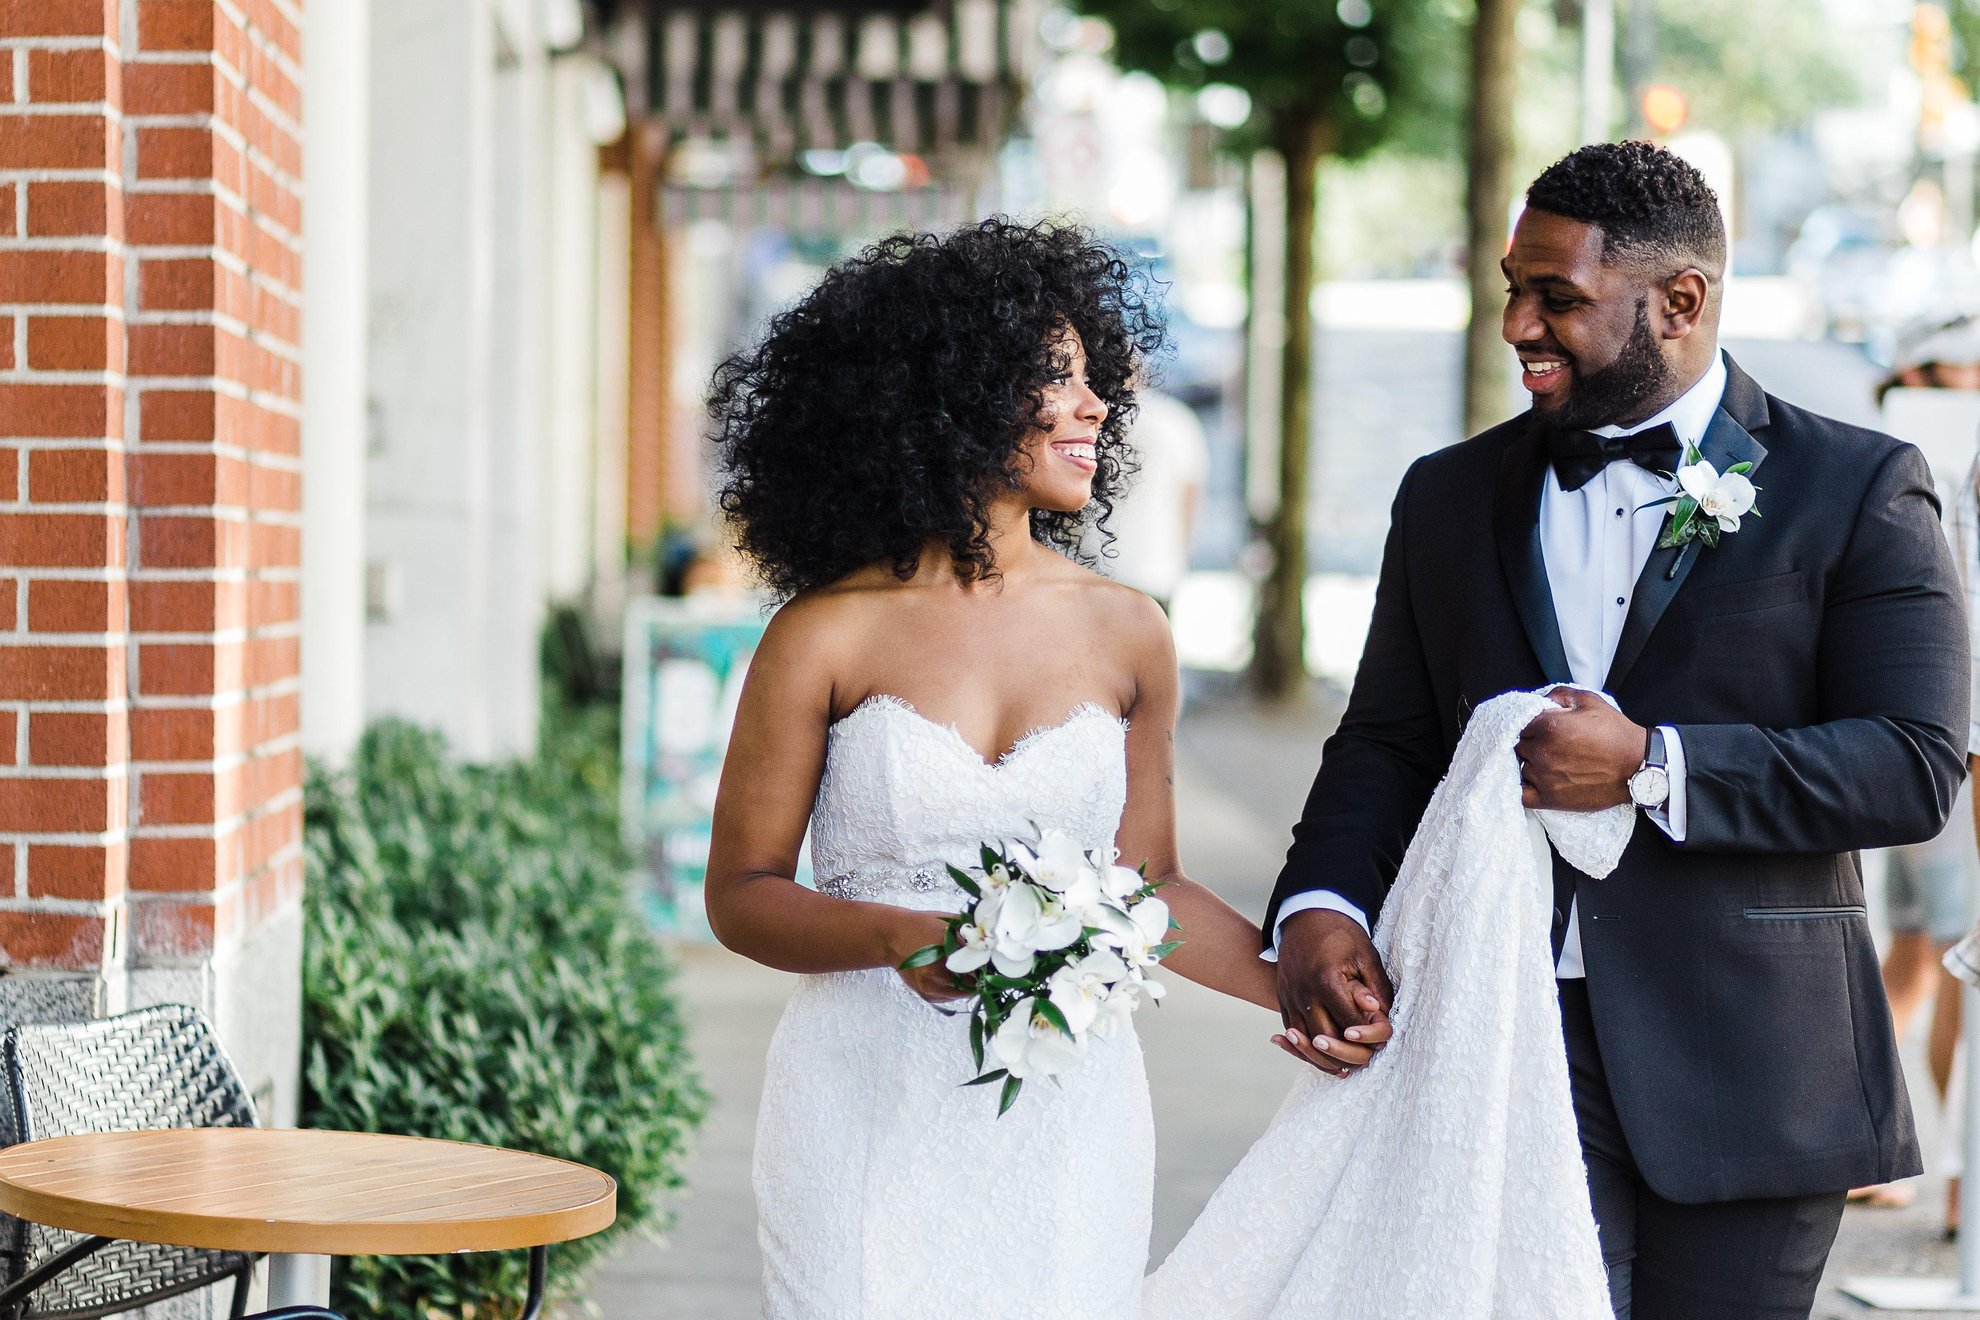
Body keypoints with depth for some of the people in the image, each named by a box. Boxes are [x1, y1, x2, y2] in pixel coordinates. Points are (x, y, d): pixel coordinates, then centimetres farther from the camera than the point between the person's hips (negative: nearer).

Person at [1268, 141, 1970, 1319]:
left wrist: (1652, 767, -18)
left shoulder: (1857, 490, -1)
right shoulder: (1451, 497, 12)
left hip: (1747, 1066, -2)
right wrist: (1320, 904, -9)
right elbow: (1388, 741, 12)